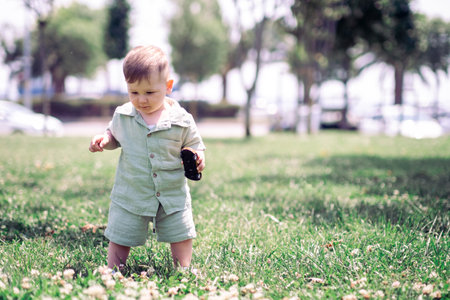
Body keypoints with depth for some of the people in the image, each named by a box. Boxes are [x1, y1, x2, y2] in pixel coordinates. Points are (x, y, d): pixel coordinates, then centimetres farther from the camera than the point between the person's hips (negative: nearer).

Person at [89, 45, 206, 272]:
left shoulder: (181, 120, -11)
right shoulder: (123, 115, -5)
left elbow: (195, 145, 1)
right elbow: (114, 135, 15)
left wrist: (198, 159, -21)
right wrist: (104, 140, -7)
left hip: (173, 195, -1)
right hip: (131, 195, 1)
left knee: (182, 238, 10)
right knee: (119, 239, 8)